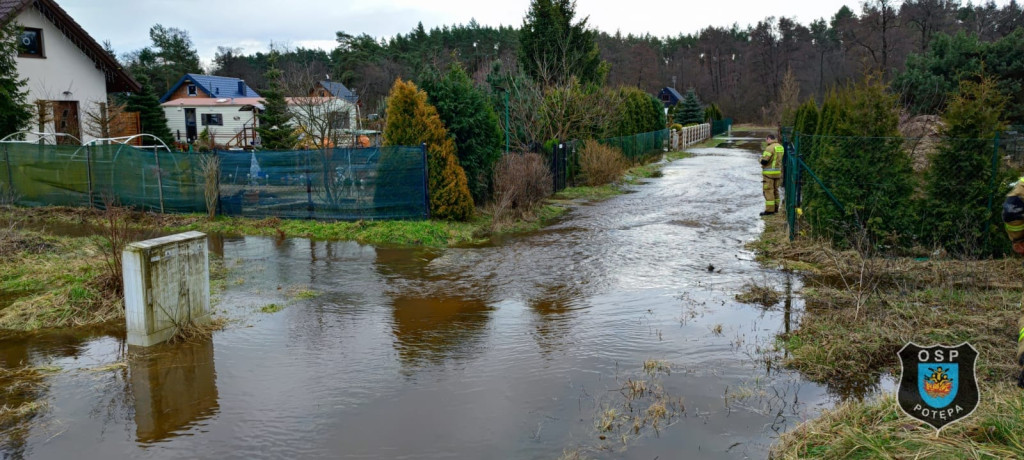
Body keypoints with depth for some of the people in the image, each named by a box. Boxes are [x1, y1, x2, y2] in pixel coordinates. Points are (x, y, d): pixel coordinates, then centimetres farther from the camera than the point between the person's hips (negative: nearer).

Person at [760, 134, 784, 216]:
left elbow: (764, 161, -20)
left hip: (769, 172, -8)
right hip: (778, 172, 8)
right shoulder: (781, 147, 10)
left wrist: (761, 158, 0)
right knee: (775, 190, 17)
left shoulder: (770, 148, -17)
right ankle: (775, 208, 24)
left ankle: (769, 209, -4)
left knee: (768, 191, -4)